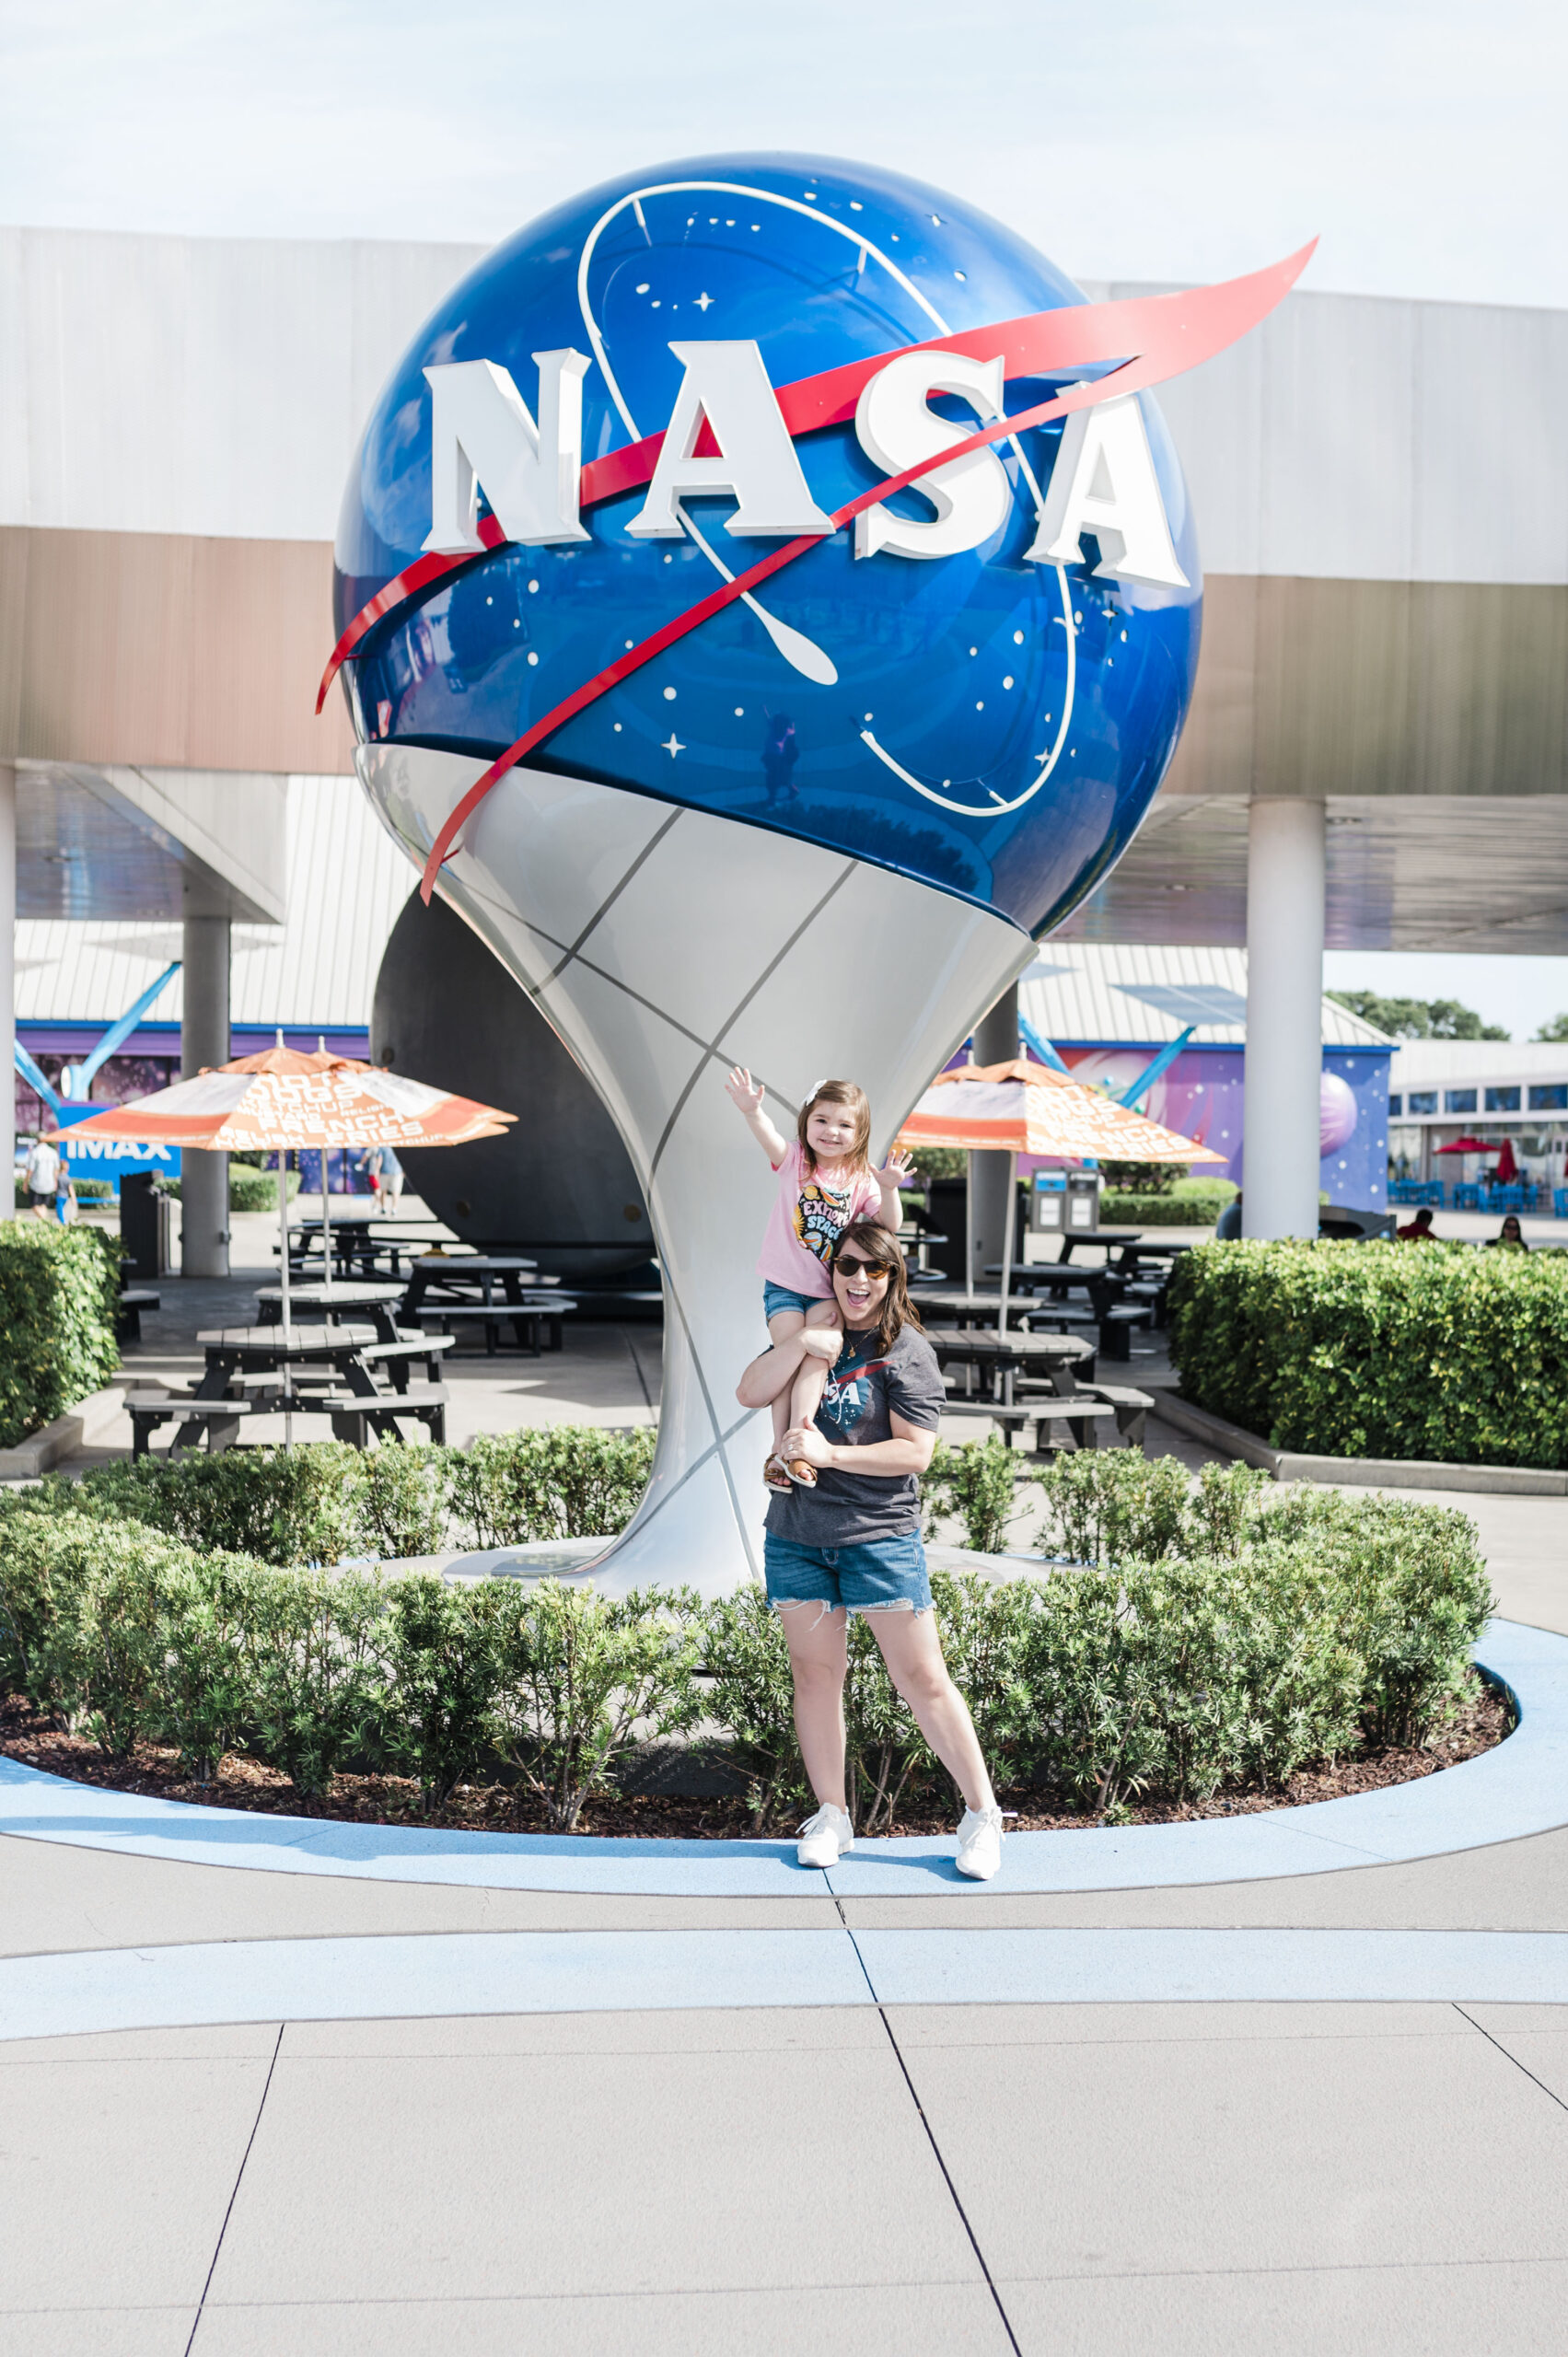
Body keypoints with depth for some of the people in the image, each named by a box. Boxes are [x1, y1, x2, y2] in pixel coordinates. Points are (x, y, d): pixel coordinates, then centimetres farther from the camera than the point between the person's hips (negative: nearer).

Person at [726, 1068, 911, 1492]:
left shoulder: (862, 1180, 1)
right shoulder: (794, 1161, -4)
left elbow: (889, 1226, -6)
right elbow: (769, 1137, -26)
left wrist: (889, 1190, -26)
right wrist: (751, 1111, -49)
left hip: (828, 1290, 1)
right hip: (784, 1286, -1)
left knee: (818, 1354, -19)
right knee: (792, 1353, -15)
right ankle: (779, 1449, -9)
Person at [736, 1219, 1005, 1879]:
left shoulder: (906, 1351, -4)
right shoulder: (811, 1339, 10)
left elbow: (915, 1452, -11)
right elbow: (751, 1393, -3)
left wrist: (829, 1454, -18)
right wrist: (811, 1334, -12)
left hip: (880, 1535, -4)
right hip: (797, 1533, 4)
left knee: (923, 1679, -3)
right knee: (814, 1673, 7)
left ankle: (981, 1814, 8)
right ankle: (831, 1816, 20)